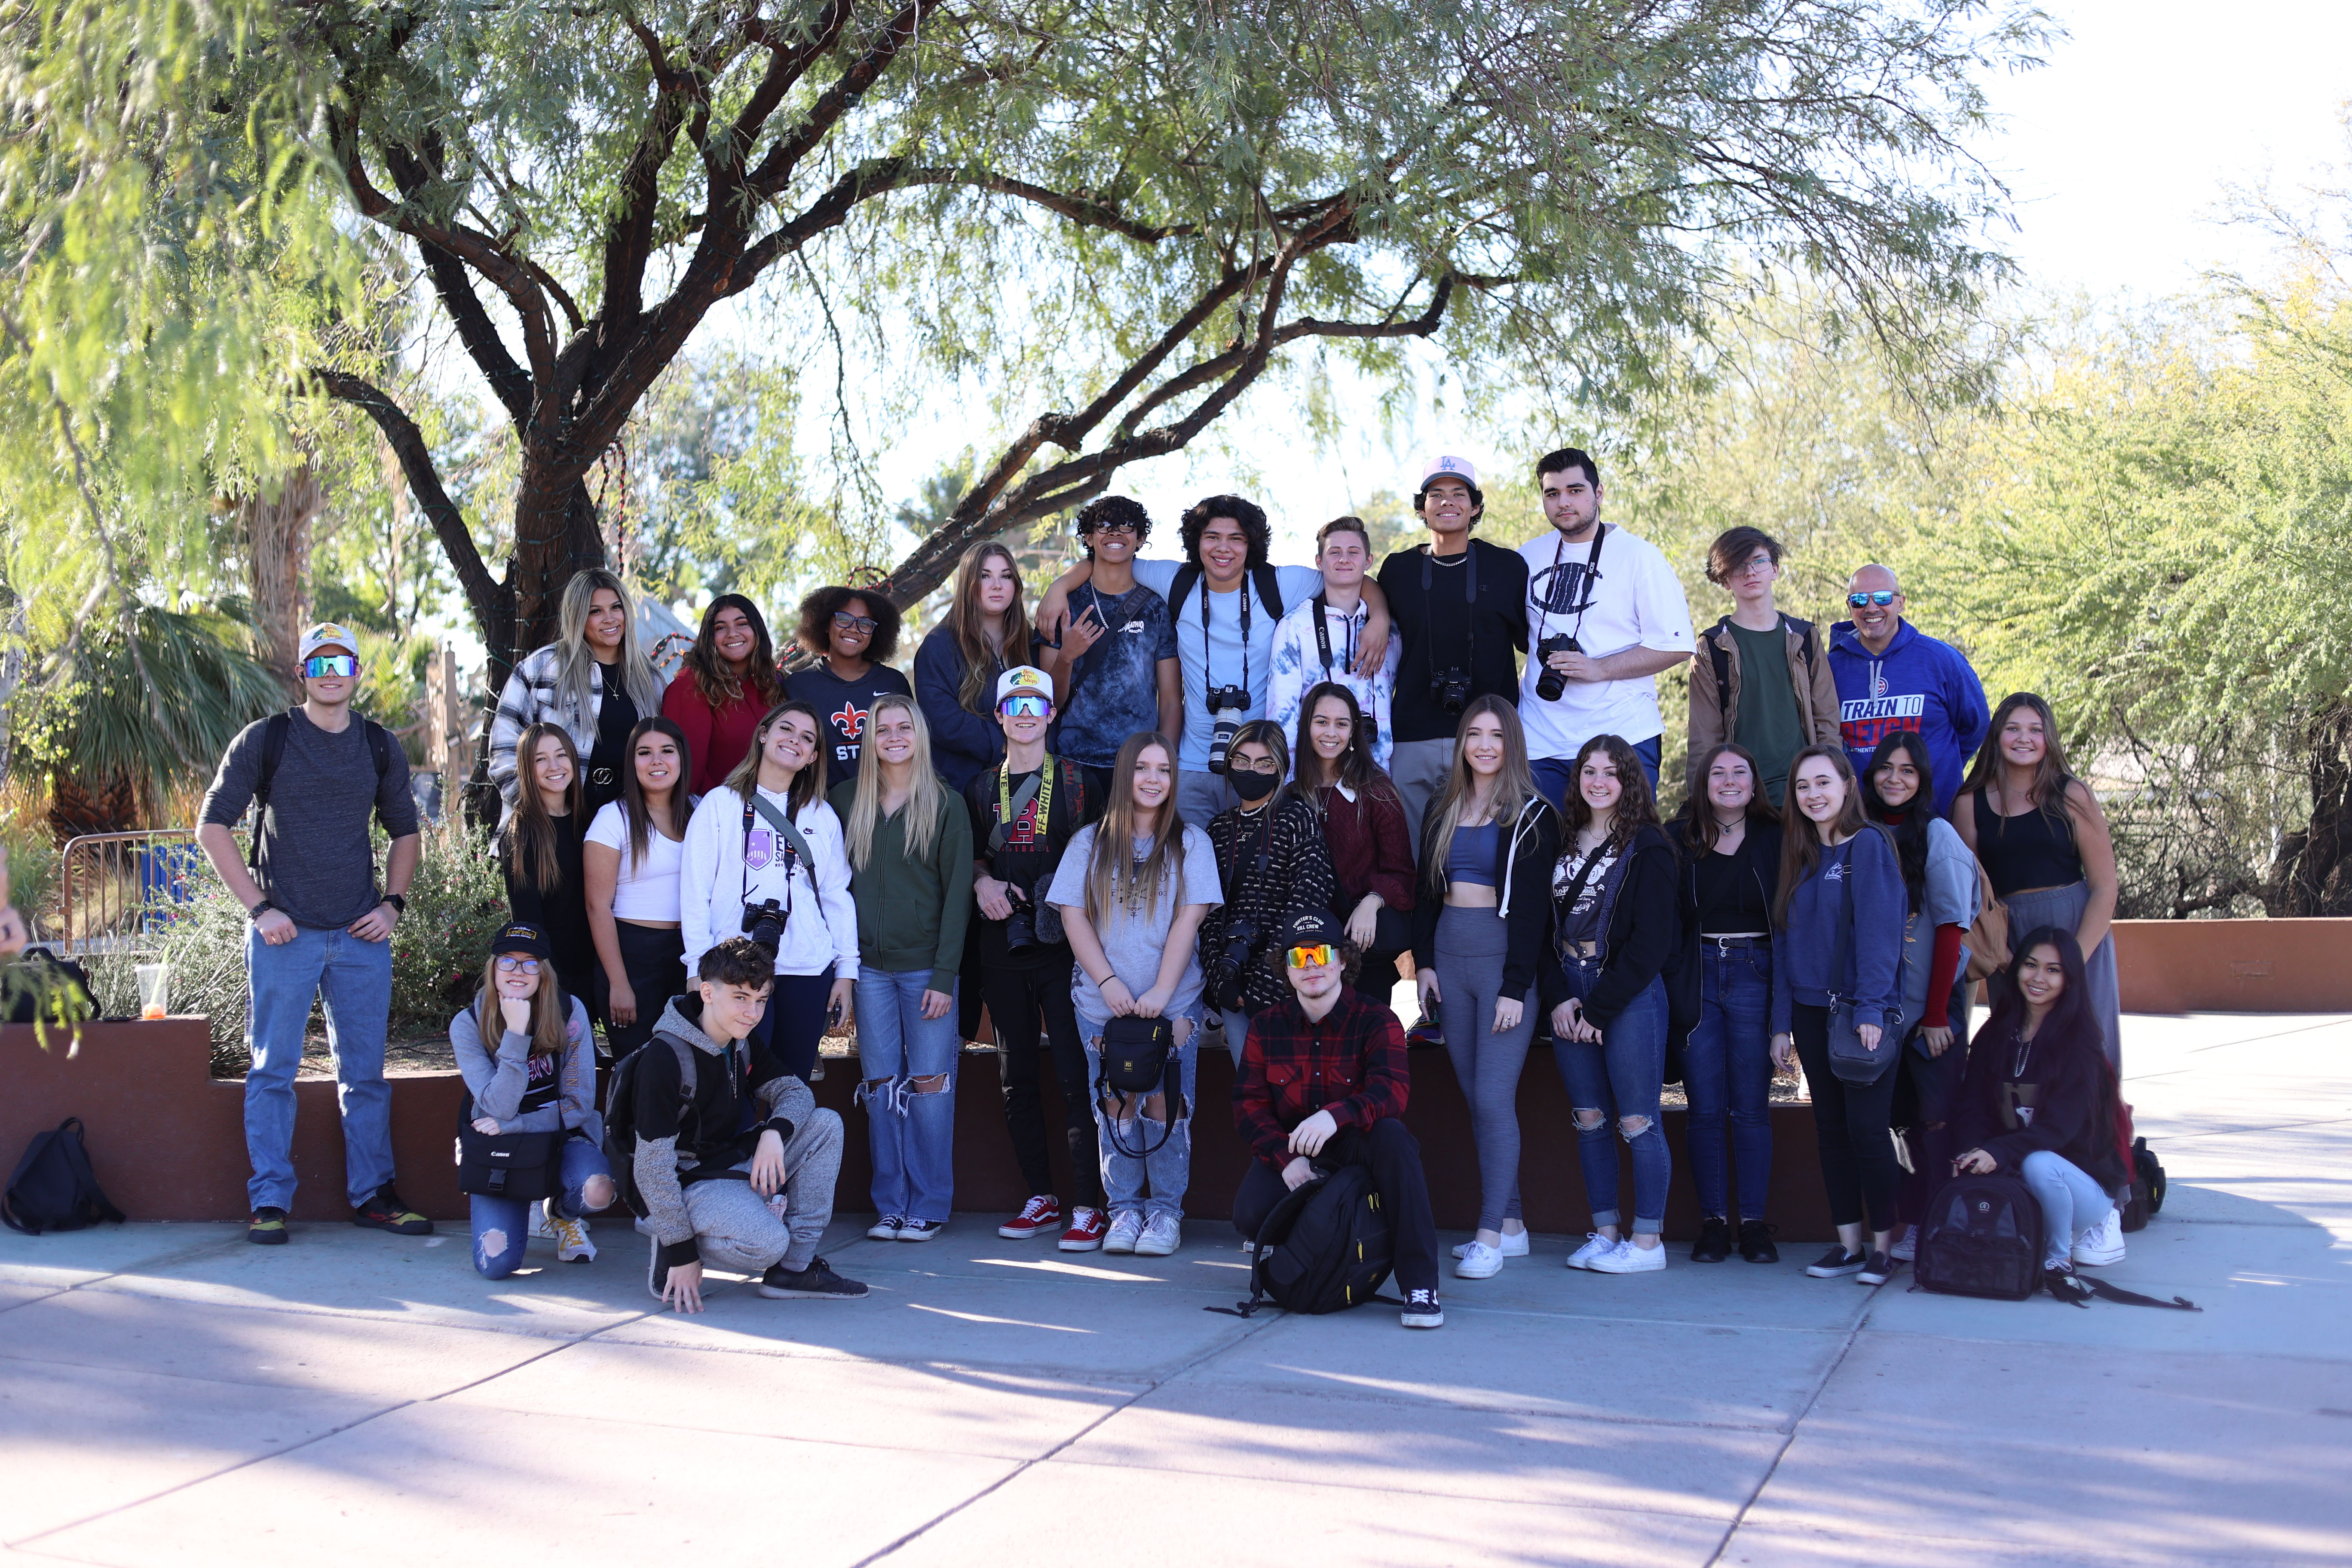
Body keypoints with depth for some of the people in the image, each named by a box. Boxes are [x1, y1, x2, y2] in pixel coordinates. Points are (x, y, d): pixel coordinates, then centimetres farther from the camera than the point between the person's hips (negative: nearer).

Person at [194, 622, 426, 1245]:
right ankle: (270, 1200, 7)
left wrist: (392, 903, 6)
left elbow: (405, 831, 20)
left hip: (361, 936, 3)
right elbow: (213, 827, -1)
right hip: (285, 933, -3)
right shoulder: (263, 740, -1)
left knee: (365, 1071, 7)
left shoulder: (381, 748, 9)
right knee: (273, 1071, 1)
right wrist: (258, 908, -9)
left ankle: (373, 1194, 15)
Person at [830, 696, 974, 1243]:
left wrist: (945, 976, -10)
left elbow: (957, 892, -3)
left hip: (925, 965, -3)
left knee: (930, 1084, -2)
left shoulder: (945, 805, 0)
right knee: (881, 1086, 4)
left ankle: (929, 1207, 6)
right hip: (869, 965, 3)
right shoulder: (847, 800, 8)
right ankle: (889, 1204, 11)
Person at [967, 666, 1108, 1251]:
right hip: (1002, 944, 4)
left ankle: (1089, 1207, -6)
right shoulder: (982, 788, 14)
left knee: (1075, 1074, -8)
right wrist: (982, 880, 0)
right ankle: (1041, 1198, 17)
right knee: (1017, 1076, 7)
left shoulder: (1078, 779, 4)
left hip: (1062, 940, -4)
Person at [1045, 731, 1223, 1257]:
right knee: (1116, 1104, 2)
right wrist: (1108, 982, -9)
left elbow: (1189, 918, -3)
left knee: (1164, 1104, -4)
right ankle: (1124, 1208, 12)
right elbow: (1073, 916, 3)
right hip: (1102, 1001, 1)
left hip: (1172, 1002, -1)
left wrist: (1162, 990, -12)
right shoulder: (1089, 843, 8)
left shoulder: (1190, 842, 5)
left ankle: (1166, 1211, 6)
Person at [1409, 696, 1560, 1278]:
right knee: (1475, 1097, 5)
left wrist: (1516, 986, -12)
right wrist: (1423, 962, 7)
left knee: (1493, 1097, -11)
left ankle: (1492, 1235, -9)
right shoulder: (1442, 811, 14)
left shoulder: (1532, 815, -2)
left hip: (1504, 954, -6)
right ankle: (1511, 1223, 12)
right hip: (1448, 953, 6)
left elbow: (1532, 905, -7)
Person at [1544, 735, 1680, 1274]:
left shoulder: (1648, 847, -5)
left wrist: (1600, 1008, -11)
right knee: (1589, 1119, 8)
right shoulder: (1563, 842, 11)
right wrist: (1559, 997, -5)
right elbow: (1546, 924, 9)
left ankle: (1647, 1241, 4)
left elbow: (1651, 941, -10)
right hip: (1570, 993, 5)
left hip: (1629, 995, -5)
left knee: (1637, 1121, -3)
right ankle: (1605, 1231, 17)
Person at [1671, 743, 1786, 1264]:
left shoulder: (1775, 838, 4)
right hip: (1698, 975, 1)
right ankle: (1712, 1221, 8)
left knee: (1751, 1107, 0)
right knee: (1705, 1108, 1)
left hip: (1755, 972, -1)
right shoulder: (1681, 839, 6)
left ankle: (1754, 1223, 6)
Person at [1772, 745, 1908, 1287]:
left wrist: (1871, 1010, -20)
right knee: (1831, 1129, 8)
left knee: (1867, 1128, -5)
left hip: (1862, 1011, -6)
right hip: (1812, 1012, 6)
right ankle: (1848, 1243, 14)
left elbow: (1879, 930, -13)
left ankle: (1883, 1246, 4)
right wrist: (1782, 1022, 7)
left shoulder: (1868, 845, -6)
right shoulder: (1798, 855, 13)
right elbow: (1784, 939, 12)